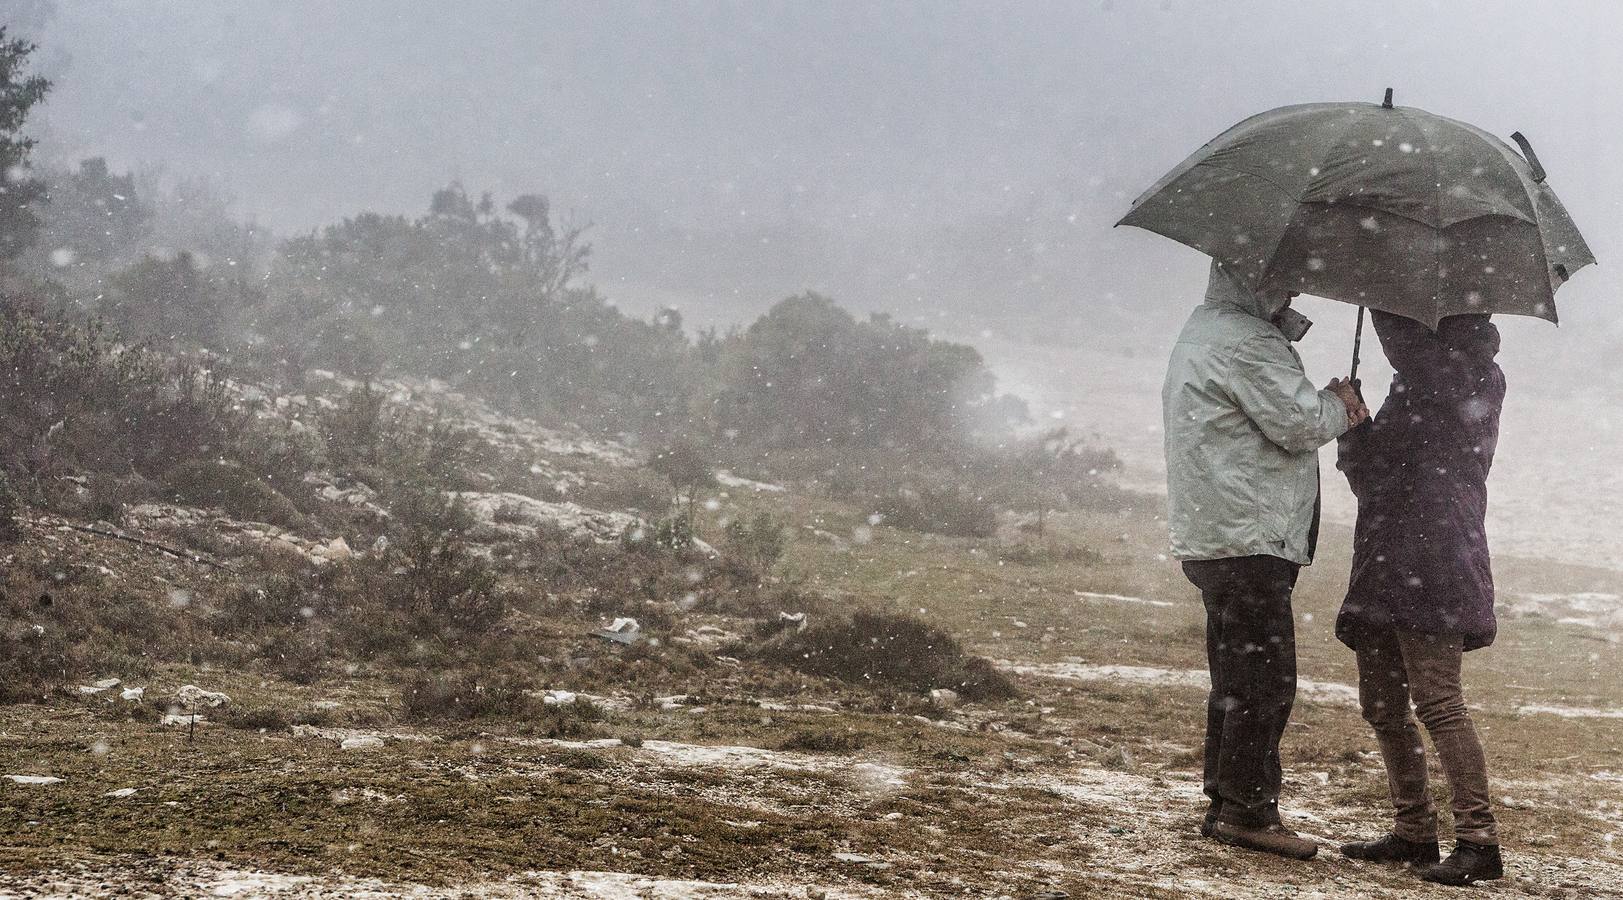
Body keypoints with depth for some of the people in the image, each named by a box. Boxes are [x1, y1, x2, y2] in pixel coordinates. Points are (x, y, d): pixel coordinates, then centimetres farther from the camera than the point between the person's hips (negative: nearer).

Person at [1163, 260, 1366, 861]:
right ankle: (1249, 811, -5)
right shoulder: (1243, 342, -15)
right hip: (1250, 540, -11)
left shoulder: (1205, 332, 20)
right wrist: (1338, 404, 2)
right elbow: (1299, 423, -17)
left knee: (1235, 681, 16)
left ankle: (1224, 807, 21)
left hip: (1209, 540, 11)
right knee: (1265, 680, -7)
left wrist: (1329, 407, 6)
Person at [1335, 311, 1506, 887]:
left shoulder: (1470, 379, -2)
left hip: (1430, 563, -10)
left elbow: (1398, 328, -16)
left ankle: (1478, 840, -16)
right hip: (1387, 569, 10)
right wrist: (1353, 424, 6)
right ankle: (1413, 833, 18)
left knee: (1437, 699, -16)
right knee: (1382, 706, 11)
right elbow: (1368, 473, 23)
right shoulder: (1413, 392, 24)